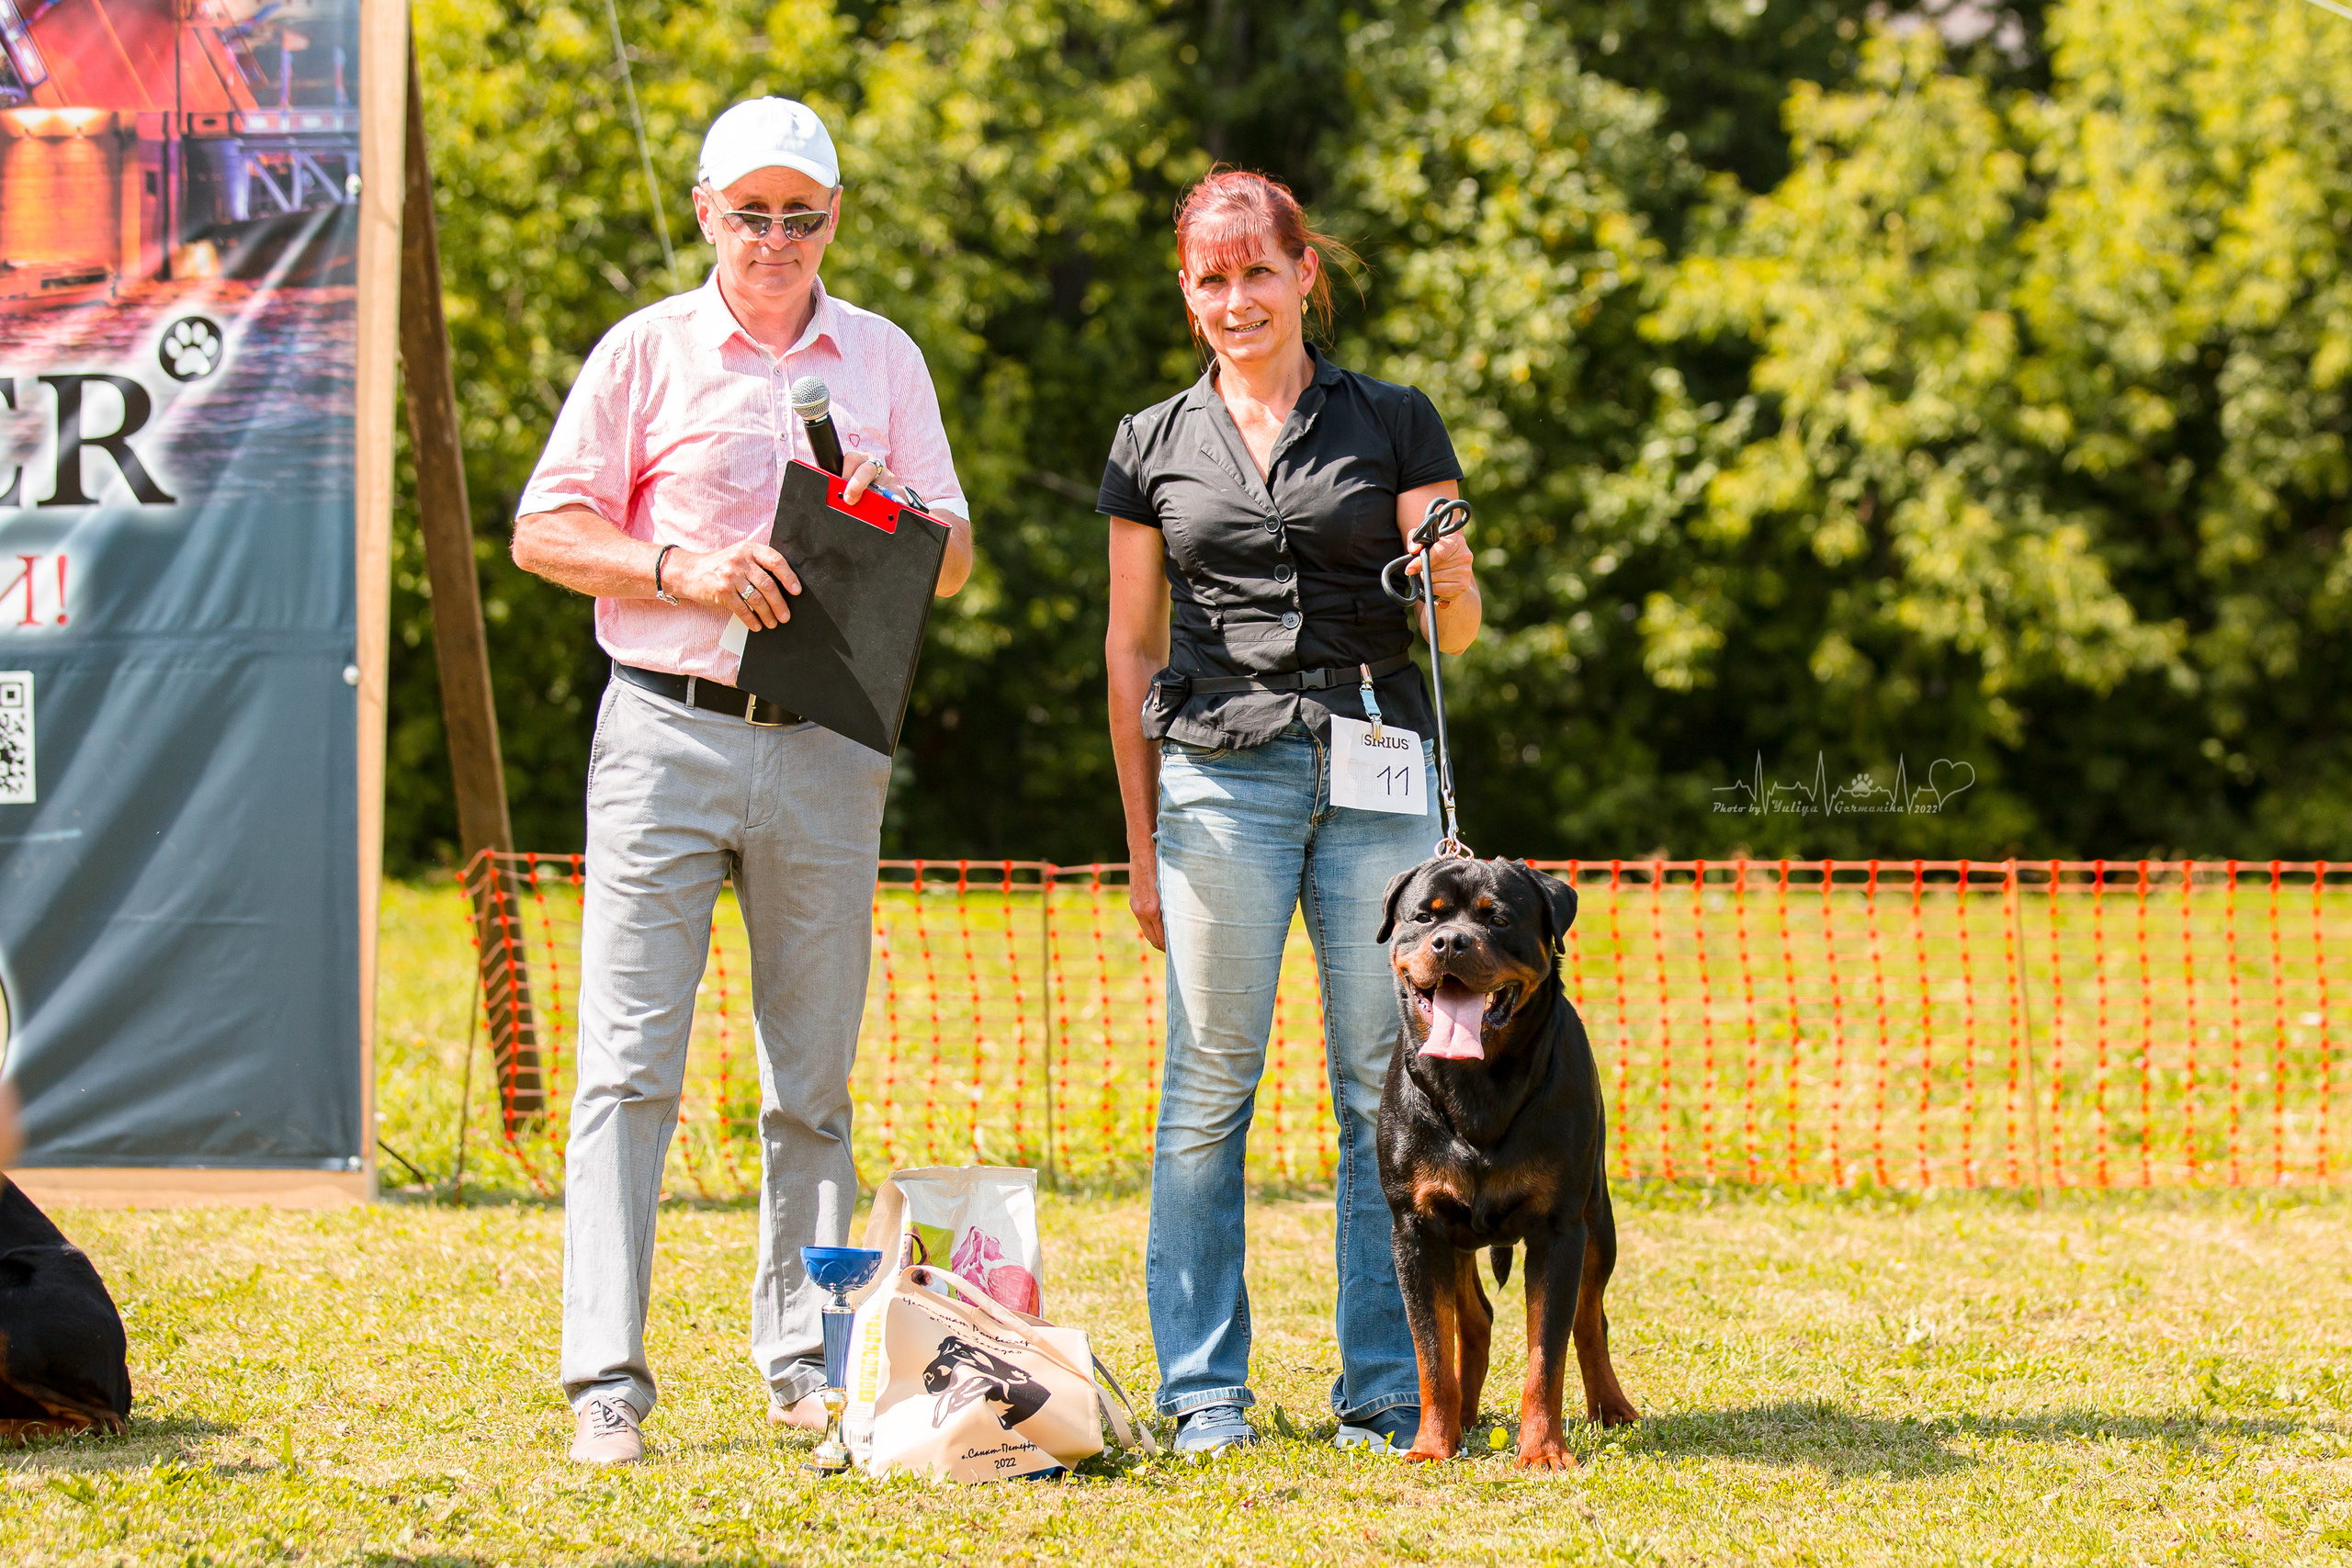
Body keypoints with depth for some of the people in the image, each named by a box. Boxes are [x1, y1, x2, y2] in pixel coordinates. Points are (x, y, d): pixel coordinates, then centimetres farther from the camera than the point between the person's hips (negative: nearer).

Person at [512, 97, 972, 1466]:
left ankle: (805, 1357, 14)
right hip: (669, 731, -3)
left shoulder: (886, 360, 13)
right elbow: (545, 531, 2)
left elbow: (954, 562, 15)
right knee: (631, 1062, -7)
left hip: (828, 748, 3)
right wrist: (680, 567, -14)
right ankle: (607, 1377, -8)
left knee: (814, 1076, 6)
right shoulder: (648, 351, 5)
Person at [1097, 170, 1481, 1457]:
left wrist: (1451, 580, -16)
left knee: (1385, 1085, -1)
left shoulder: (1392, 425, 9)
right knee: (1210, 1085, -2)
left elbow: (1458, 632, 8)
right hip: (1220, 770, 0)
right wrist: (1141, 845, 9)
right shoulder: (1154, 447, 11)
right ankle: (1205, 1390, 5)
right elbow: (1130, 649, 12)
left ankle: (1384, 1393, 4)